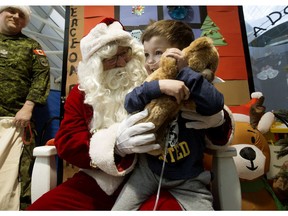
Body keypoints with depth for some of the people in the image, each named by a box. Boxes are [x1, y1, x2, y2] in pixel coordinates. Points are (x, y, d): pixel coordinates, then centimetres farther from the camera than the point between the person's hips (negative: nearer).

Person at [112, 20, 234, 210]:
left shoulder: (196, 87, -10)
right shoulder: (150, 88, -4)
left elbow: (215, 106, -29)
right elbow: (130, 103, -21)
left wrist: (184, 71, -28)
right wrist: (158, 86, -37)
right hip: (149, 169, 2)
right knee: (119, 209, 3)